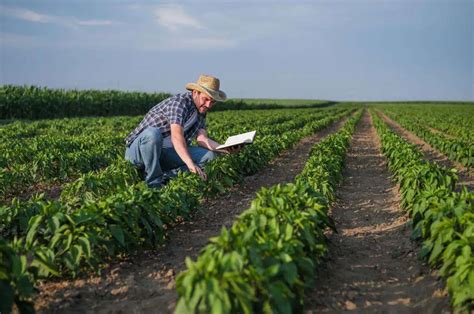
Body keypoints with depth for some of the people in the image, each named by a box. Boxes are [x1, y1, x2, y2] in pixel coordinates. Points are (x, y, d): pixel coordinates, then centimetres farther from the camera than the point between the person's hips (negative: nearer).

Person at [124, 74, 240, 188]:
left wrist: (225, 149, -21)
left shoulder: (201, 111, 6)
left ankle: (165, 176, -14)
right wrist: (191, 164, -47)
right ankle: (154, 183, -22)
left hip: (163, 154, 7)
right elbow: (176, 136, -36)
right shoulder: (179, 102, -21)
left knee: (209, 154, -6)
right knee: (153, 133, -42)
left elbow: (202, 139, -5)